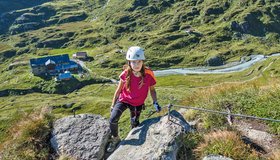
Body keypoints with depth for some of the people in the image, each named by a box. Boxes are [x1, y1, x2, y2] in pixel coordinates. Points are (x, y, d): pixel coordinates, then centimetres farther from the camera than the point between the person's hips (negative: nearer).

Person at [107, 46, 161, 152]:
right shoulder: (126, 74, -22)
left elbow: (152, 89, -6)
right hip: (123, 100, 0)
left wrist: (155, 102, -18)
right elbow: (118, 90, -8)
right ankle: (115, 139, 12)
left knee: (134, 123, 14)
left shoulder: (148, 74, -23)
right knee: (113, 119, -17)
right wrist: (113, 105, -1)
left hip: (137, 103, 1)